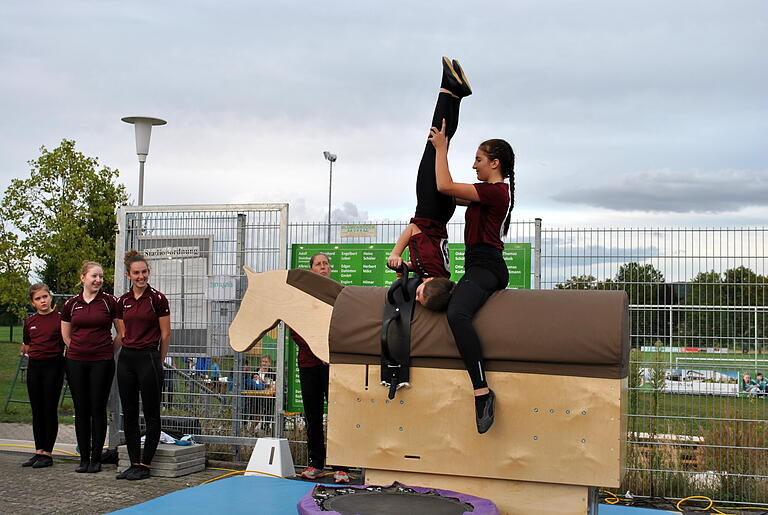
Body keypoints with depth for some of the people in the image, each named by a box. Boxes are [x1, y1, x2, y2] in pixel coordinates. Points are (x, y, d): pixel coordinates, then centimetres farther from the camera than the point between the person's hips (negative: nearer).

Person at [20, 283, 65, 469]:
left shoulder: (60, 318, -6)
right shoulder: (29, 322, 9)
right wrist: (27, 351, 7)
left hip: (54, 365, -5)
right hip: (34, 366, 5)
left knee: (50, 410, -1)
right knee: (37, 411, 10)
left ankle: (48, 453, 6)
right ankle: (38, 451, 18)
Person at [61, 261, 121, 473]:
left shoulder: (109, 301, -2)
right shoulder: (71, 304, 6)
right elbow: (66, 336, 17)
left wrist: (109, 352, 7)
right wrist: (80, 350, 14)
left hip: (102, 363, -3)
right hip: (76, 362, 3)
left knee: (98, 409, 1)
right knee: (81, 410, 7)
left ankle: (96, 458, 10)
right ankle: (84, 458, 15)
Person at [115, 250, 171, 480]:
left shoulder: (158, 299, -7)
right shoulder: (123, 301, 8)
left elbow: (165, 335, -2)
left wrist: (158, 362, 5)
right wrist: (129, 351, 15)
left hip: (149, 358, -6)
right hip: (126, 358, 6)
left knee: (151, 416, 1)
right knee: (129, 415, 8)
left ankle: (145, 465, 8)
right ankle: (134, 463, 17)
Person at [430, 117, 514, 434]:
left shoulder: (494, 191, -11)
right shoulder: (496, 192, 21)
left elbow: (445, 186, -16)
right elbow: (449, 189, 32)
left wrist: (441, 148, -4)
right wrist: (441, 150, 33)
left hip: (485, 267, -12)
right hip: (485, 267, 12)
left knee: (457, 313, -37)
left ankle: (482, 391, -43)